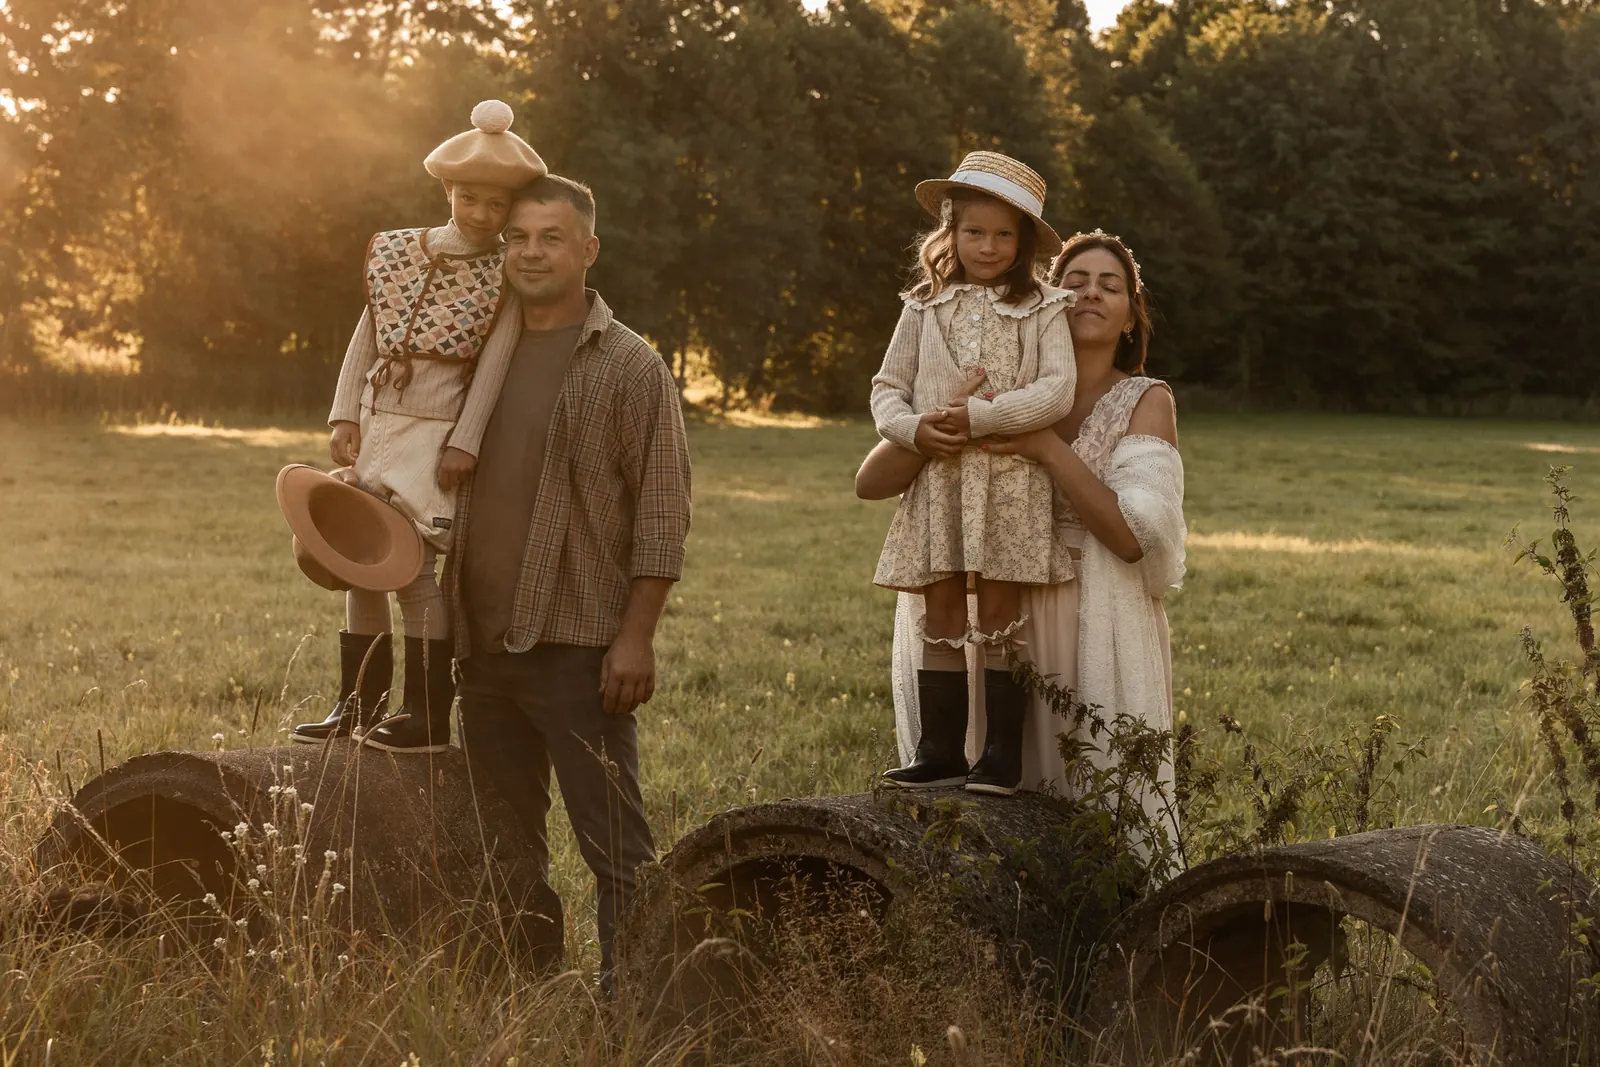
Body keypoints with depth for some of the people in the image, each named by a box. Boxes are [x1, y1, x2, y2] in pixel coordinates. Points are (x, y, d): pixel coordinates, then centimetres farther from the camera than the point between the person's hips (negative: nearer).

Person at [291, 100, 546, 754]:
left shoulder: (506, 275, -4)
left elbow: (494, 363, -10)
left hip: (436, 432, -6)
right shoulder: (396, 251, 9)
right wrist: (344, 416, 3)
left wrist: (465, 443, -17)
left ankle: (428, 717, -1)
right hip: (376, 426, 6)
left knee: (412, 564, -10)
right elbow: (367, 337, 11)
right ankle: (358, 706, 18)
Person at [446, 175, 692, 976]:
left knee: (612, 841, -3)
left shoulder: (629, 365, -4)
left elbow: (662, 513, -8)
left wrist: (636, 638, -15)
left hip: (579, 646, -6)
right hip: (487, 642, 6)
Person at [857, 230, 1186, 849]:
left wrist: (1049, 449, -19)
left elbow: (1133, 535, -13)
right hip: (1011, 626, 2)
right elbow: (869, 483, -3)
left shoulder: (1145, 403, 1)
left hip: (1101, 636, -2)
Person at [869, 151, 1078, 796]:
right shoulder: (924, 308, 11)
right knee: (941, 616, 3)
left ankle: (1002, 757, 5)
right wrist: (911, 428, -9)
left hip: (1010, 482, -3)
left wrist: (979, 417, -18)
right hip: (937, 478, 3)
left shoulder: (1041, 310, 2)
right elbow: (888, 387, 12)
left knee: (999, 618, -1)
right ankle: (940, 754, 9)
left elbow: (1057, 391, -10)